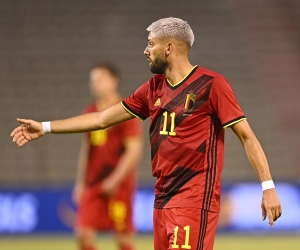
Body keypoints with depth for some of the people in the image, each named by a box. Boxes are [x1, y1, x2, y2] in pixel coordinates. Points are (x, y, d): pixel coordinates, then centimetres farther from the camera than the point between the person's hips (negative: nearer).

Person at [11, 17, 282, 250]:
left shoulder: (211, 84, -5)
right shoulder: (153, 88, 15)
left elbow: (246, 136, -7)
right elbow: (102, 119, 20)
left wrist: (268, 186, -15)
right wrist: (45, 127, 20)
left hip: (195, 200, -7)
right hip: (163, 200, 7)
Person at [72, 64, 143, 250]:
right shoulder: (90, 113, 12)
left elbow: (134, 150, -13)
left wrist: (114, 180, -17)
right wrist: (80, 183, 15)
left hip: (119, 184, -6)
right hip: (93, 184, 6)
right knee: (84, 234, -2)